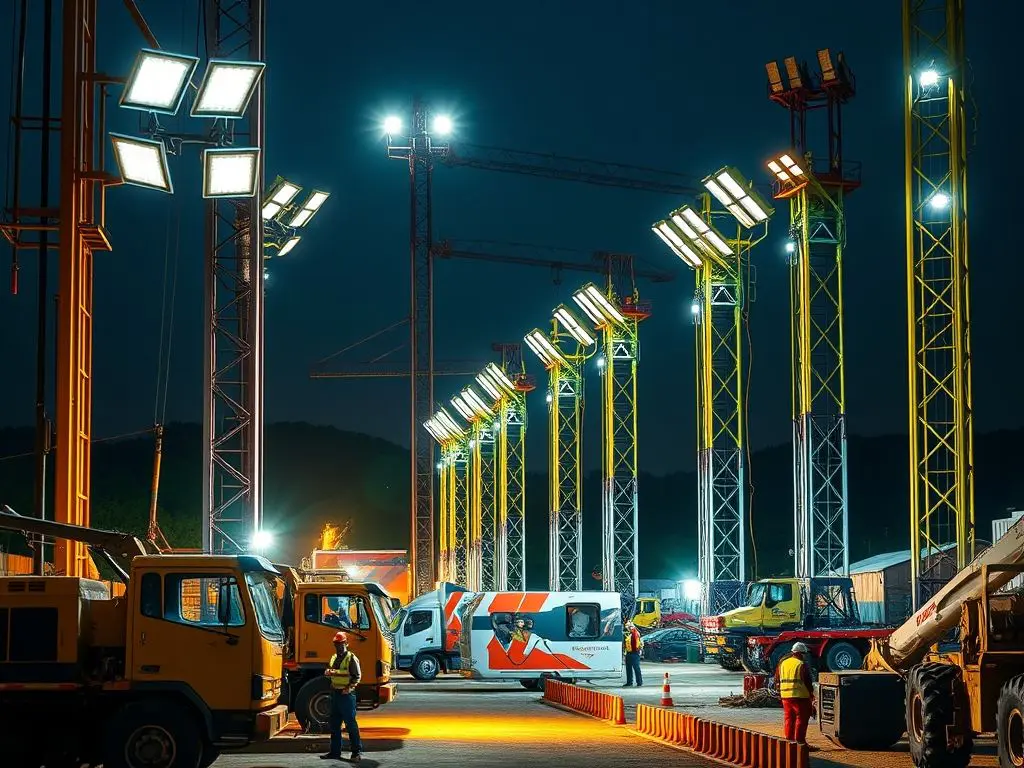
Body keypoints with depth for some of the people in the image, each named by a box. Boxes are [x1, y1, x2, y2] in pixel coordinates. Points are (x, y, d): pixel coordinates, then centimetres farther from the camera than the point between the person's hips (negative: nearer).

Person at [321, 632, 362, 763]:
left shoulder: (351, 658, -8)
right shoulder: (334, 658, 14)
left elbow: (357, 676, -12)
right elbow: (329, 672, 19)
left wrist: (350, 688, -22)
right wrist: (328, 672, -4)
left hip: (347, 694, -8)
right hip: (335, 693, 8)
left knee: (351, 724, -6)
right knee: (334, 724, 12)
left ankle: (356, 752, -2)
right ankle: (335, 751, 19)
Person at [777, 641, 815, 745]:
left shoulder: (783, 663, 12)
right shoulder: (802, 665, -8)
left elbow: (777, 679, 18)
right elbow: (808, 682, -7)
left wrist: (780, 694, 25)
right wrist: (811, 695, 3)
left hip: (785, 696, 6)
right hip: (800, 696, -6)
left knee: (789, 718, 13)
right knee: (802, 718, 0)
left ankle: (789, 740, 16)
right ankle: (800, 741, -2)